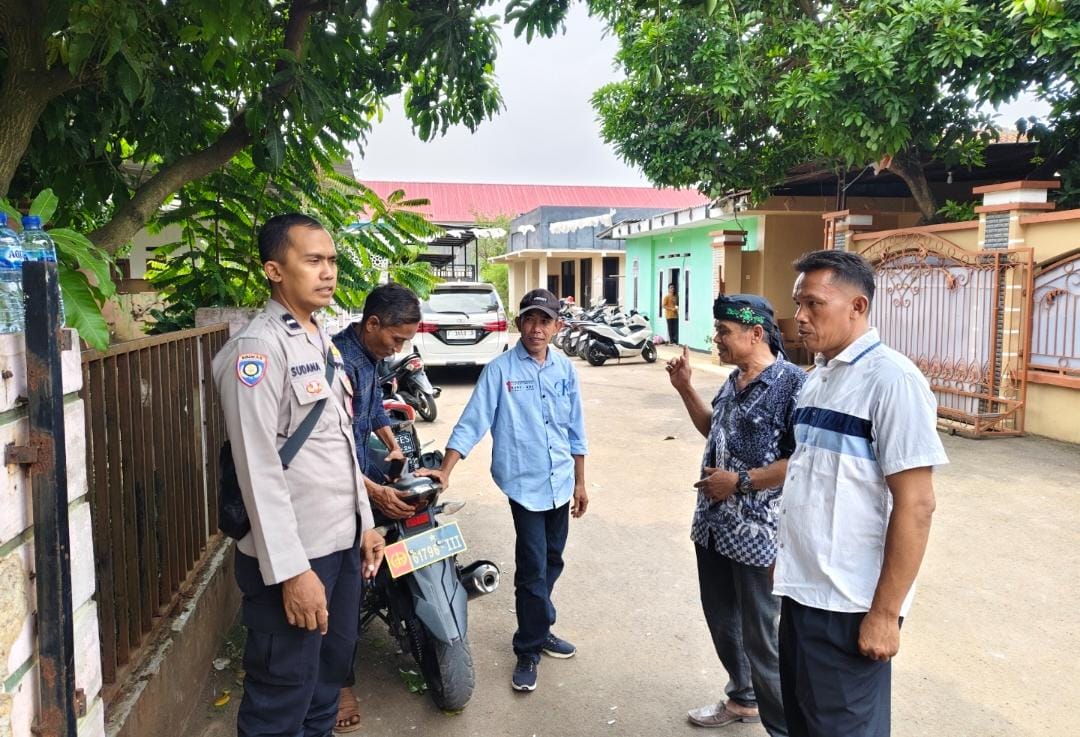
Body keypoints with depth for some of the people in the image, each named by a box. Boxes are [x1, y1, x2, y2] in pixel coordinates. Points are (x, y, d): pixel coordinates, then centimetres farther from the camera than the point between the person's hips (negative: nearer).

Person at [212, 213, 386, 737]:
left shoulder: (323, 342, 12)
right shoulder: (257, 349, -16)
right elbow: (259, 470, -20)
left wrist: (365, 521, 16)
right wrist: (291, 570, -22)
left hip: (343, 541, 8)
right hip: (293, 555, -8)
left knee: (331, 671, 21)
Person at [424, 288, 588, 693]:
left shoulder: (565, 369, 5)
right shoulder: (500, 370, -8)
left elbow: (575, 430, 11)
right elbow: (472, 422, -12)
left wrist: (580, 482, 13)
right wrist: (445, 470, -23)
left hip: (561, 483, 5)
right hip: (525, 482, -5)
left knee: (552, 563, 16)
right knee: (533, 568, -2)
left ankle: (538, 630, 36)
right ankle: (530, 649, 16)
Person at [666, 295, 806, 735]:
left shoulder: (793, 383, -18)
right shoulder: (734, 381, 8)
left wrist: (740, 481, -21)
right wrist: (684, 387, 12)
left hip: (756, 534, -8)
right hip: (713, 525, 9)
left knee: (759, 638, 4)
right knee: (721, 622, 22)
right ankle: (742, 699, 44)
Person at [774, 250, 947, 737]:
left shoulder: (891, 380, -17)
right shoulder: (817, 377, 8)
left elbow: (916, 505, -19)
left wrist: (885, 612, -18)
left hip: (848, 604, -8)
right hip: (802, 590, 8)